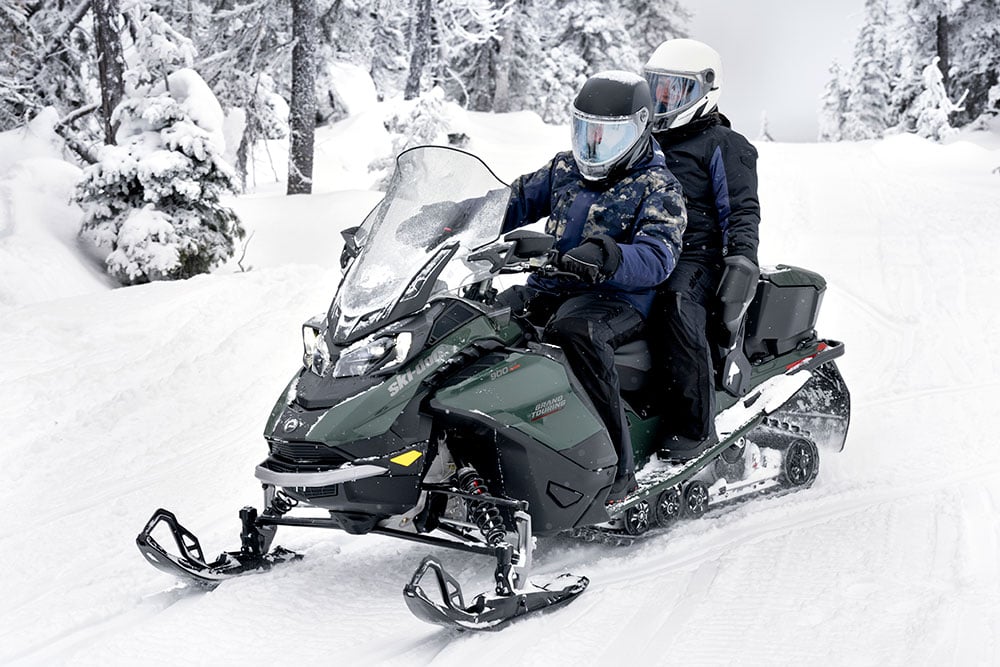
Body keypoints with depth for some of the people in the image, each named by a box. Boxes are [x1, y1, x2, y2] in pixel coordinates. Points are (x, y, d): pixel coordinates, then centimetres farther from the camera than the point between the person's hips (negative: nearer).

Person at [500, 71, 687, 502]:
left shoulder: (658, 188, -3)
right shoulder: (564, 169, 17)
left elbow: (656, 258, -18)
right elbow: (514, 202, 21)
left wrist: (606, 256, -40)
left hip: (619, 297, -6)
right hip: (551, 288, 7)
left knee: (574, 330, -40)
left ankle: (617, 469, -38)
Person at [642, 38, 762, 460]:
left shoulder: (723, 146, 4)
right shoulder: (649, 144, 26)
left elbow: (742, 211, -5)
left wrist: (741, 257, -20)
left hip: (698, 255, -7)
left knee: (676, 308, -38)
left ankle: (692, 430, -36)